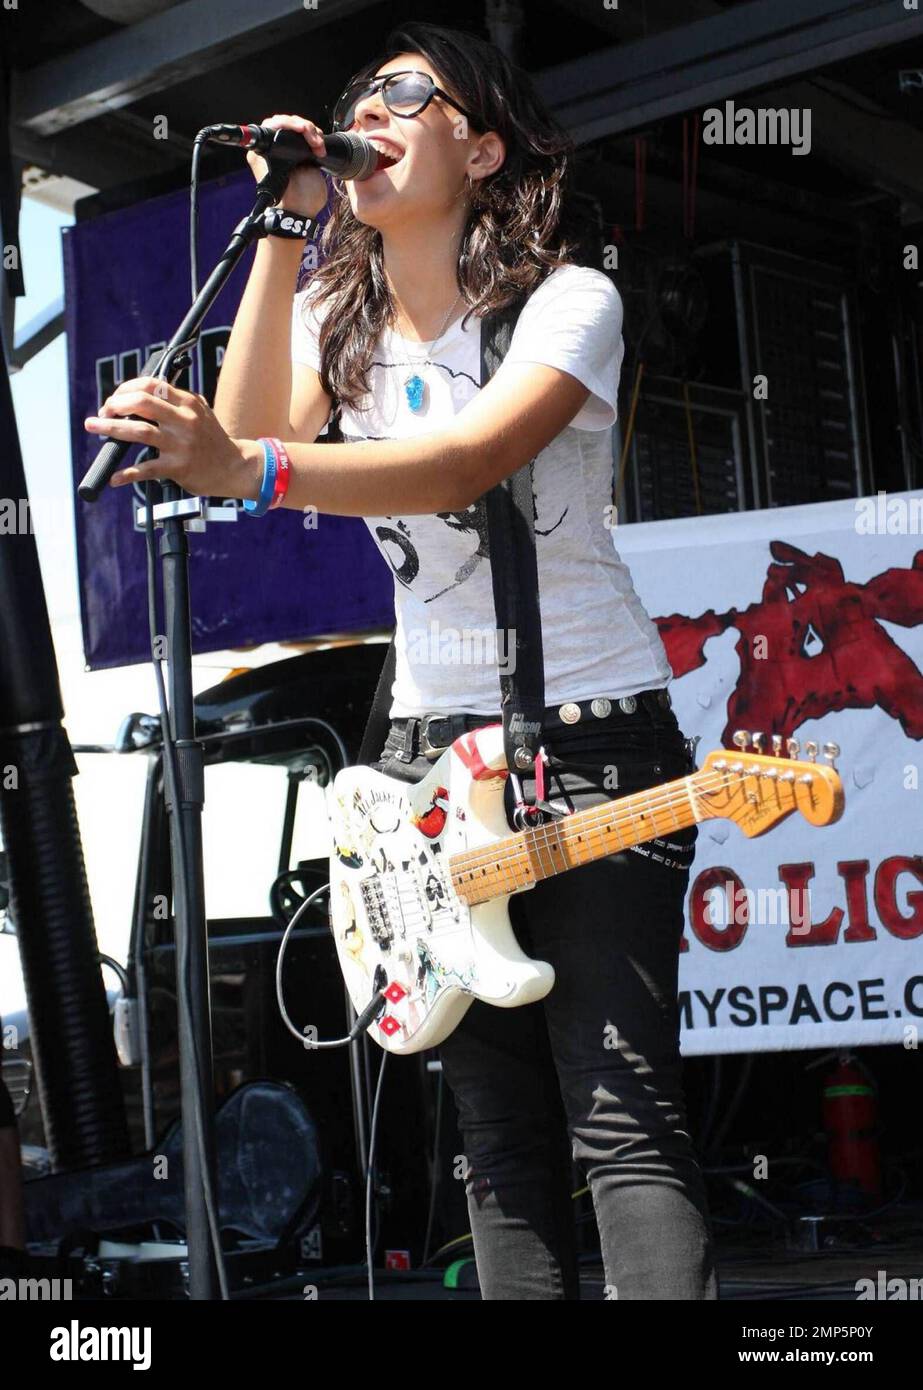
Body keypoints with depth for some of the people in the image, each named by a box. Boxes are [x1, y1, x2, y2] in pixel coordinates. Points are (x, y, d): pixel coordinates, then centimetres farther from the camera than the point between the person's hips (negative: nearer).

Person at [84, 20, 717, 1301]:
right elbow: (250, 437, -10)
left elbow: (467, 461, -29)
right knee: (501, 1138, 6)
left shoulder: (569, 302, -9)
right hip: (429, 745, 5)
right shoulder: (338, 320, 10)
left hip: (592, 732, -5)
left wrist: (248, 469, -43)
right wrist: (284, 229, -10)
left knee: (621, 1120, -12)